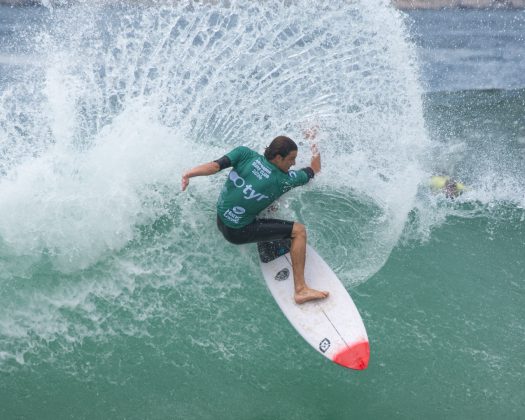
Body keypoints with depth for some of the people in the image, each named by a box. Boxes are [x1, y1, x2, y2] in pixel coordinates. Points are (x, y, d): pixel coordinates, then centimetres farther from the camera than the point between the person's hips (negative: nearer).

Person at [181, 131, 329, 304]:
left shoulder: (245, 153, -8)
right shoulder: (284, 180, -13)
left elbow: (216, 165, -22)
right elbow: (315, 169, 1)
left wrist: (188, 174, -22)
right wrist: (314, 141, 13)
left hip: (220, 219, 6)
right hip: (237, 232, -6)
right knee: (299, 230, -5)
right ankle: (300, 290, -7)